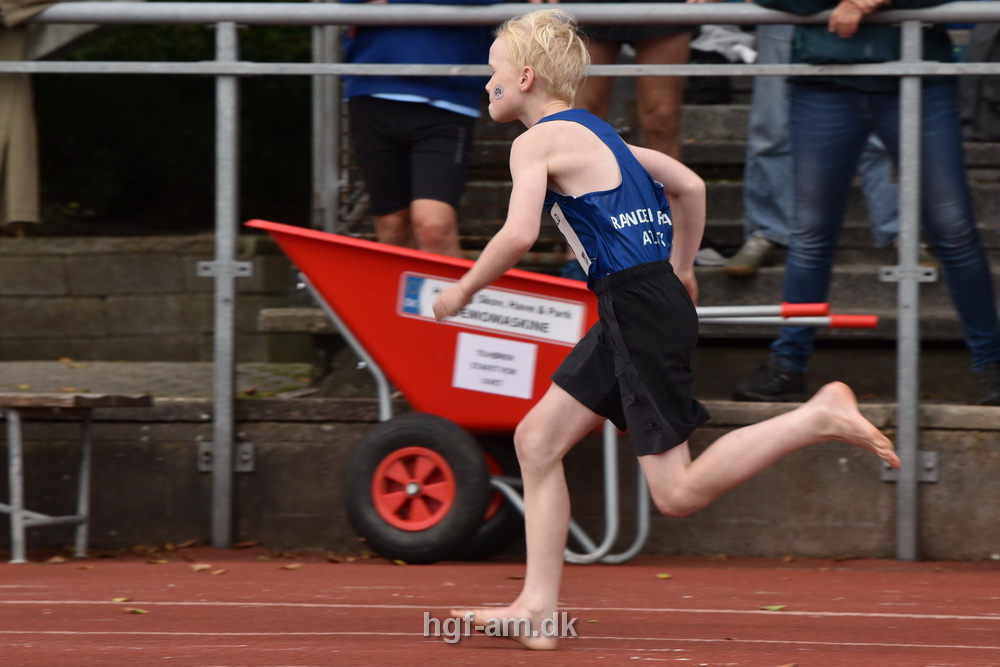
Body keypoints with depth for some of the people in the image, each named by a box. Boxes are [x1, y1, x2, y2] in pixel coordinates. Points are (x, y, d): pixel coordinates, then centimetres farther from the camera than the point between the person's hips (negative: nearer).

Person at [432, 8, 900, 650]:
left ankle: (820, 417, -11)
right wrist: (681, 268, 34)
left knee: (678, 492, -8)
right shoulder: (595, 132, 19)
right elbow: (690, 186, 26)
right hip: (632, 313, 10)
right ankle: (536, 609, 9)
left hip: (642, 309, -10)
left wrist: (463, 291, -8)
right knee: (537, 439, 10)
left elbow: (519, 235, -23)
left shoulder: (538, 141, -8)